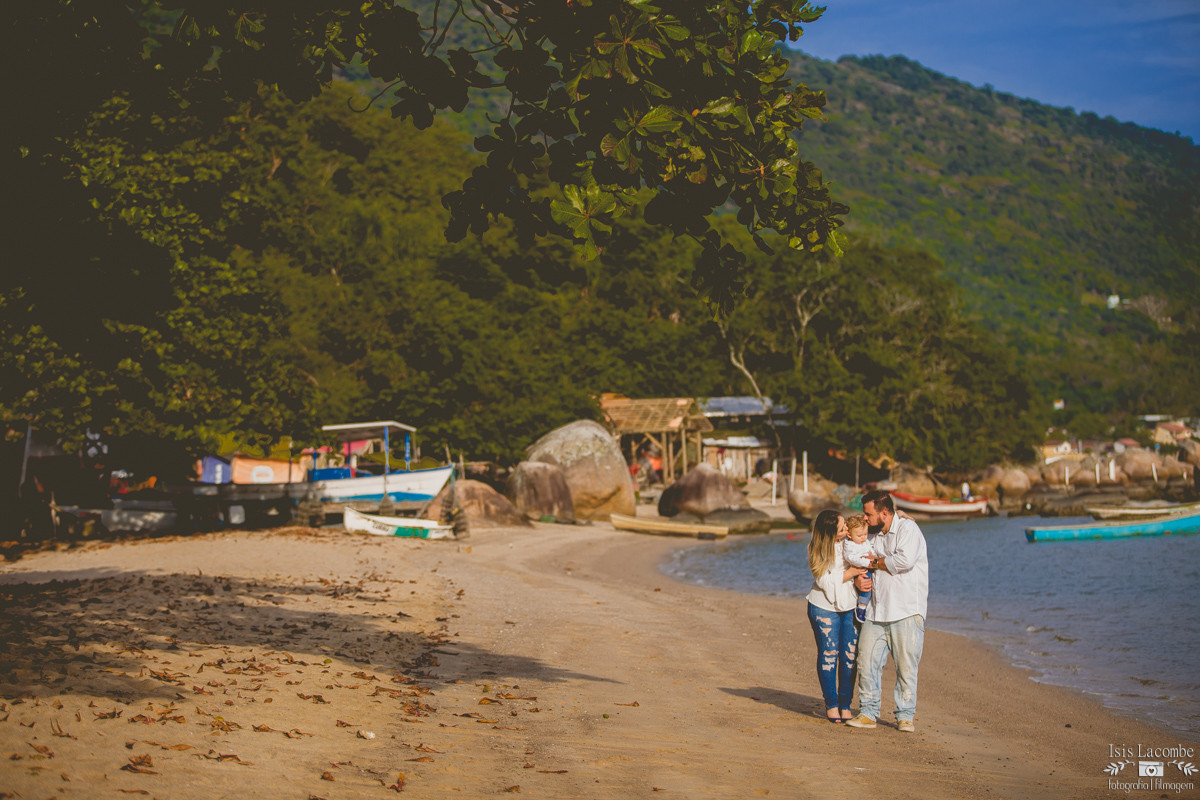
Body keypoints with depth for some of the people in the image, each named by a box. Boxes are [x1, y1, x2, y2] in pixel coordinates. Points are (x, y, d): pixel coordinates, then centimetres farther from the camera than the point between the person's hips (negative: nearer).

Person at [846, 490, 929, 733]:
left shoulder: (907, 528, -5)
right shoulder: (877, 538, 19)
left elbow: (905, 560, -21)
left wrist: (876, 563, -5)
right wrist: (859, 580, 3)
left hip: (907, 612, -7)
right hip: (877, 611, 7)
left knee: (906, 665, -2)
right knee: (867, 661, 1)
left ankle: (905, 716, 8)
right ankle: (868, 712, 9)